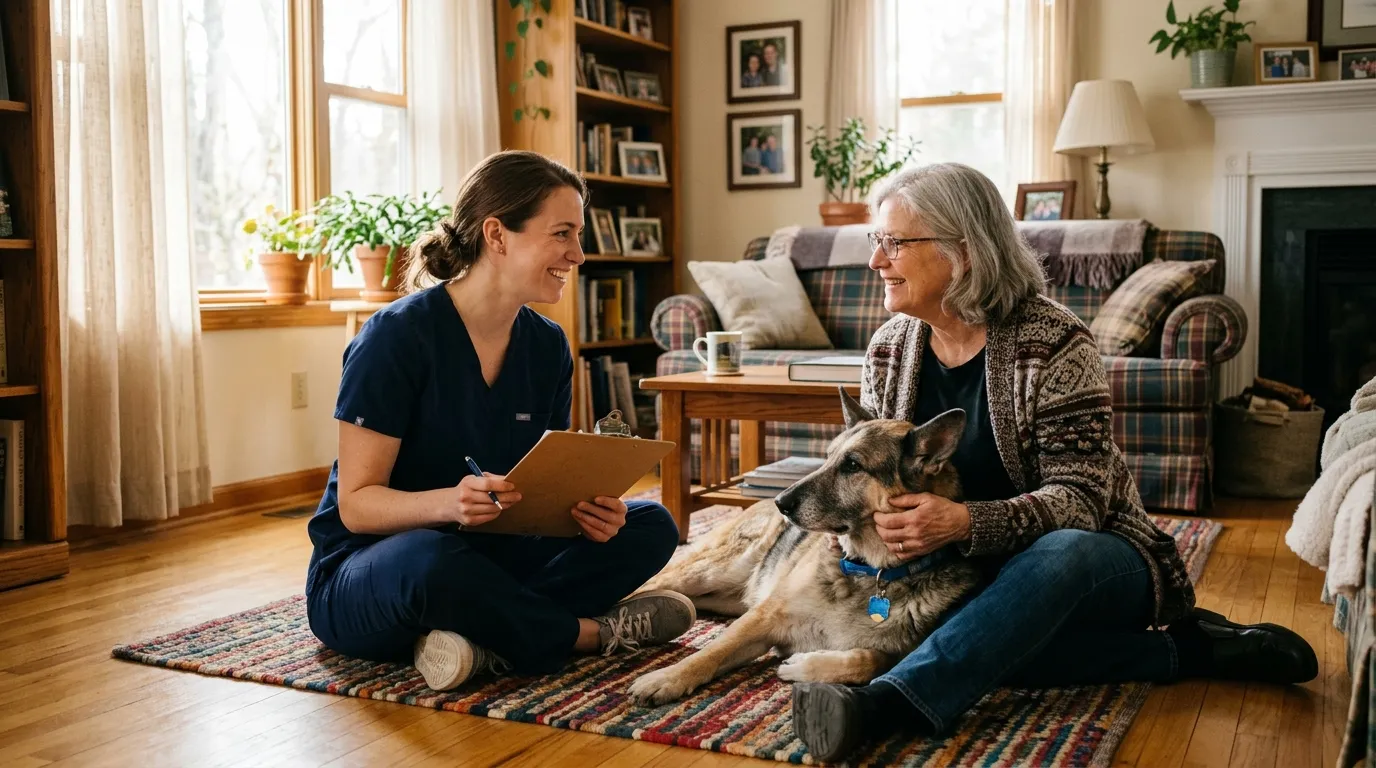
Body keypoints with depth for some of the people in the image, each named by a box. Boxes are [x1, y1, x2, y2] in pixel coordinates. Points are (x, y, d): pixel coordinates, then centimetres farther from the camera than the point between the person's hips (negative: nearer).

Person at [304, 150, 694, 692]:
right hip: (367, 570, -6)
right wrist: (449, 502, -38)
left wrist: (589, 509, -19)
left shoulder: (547, 346, 1)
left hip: (485, 556, 6)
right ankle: (589, 633, -16)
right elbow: (356, 504, -18)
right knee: (428, 560, -41)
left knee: (651, 527, -8)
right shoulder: (397, 335, -18)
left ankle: (486, 639, -24)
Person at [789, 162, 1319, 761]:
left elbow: (1079, 500, -22)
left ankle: (886, 701, -48)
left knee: (1058, 554, -40)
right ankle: (1184, 650, -12)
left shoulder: (1052, 343, -18)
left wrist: (964, 522, -38)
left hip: (1091, 560, -4)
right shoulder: (889, 349, -2)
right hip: (974, 571, 4)